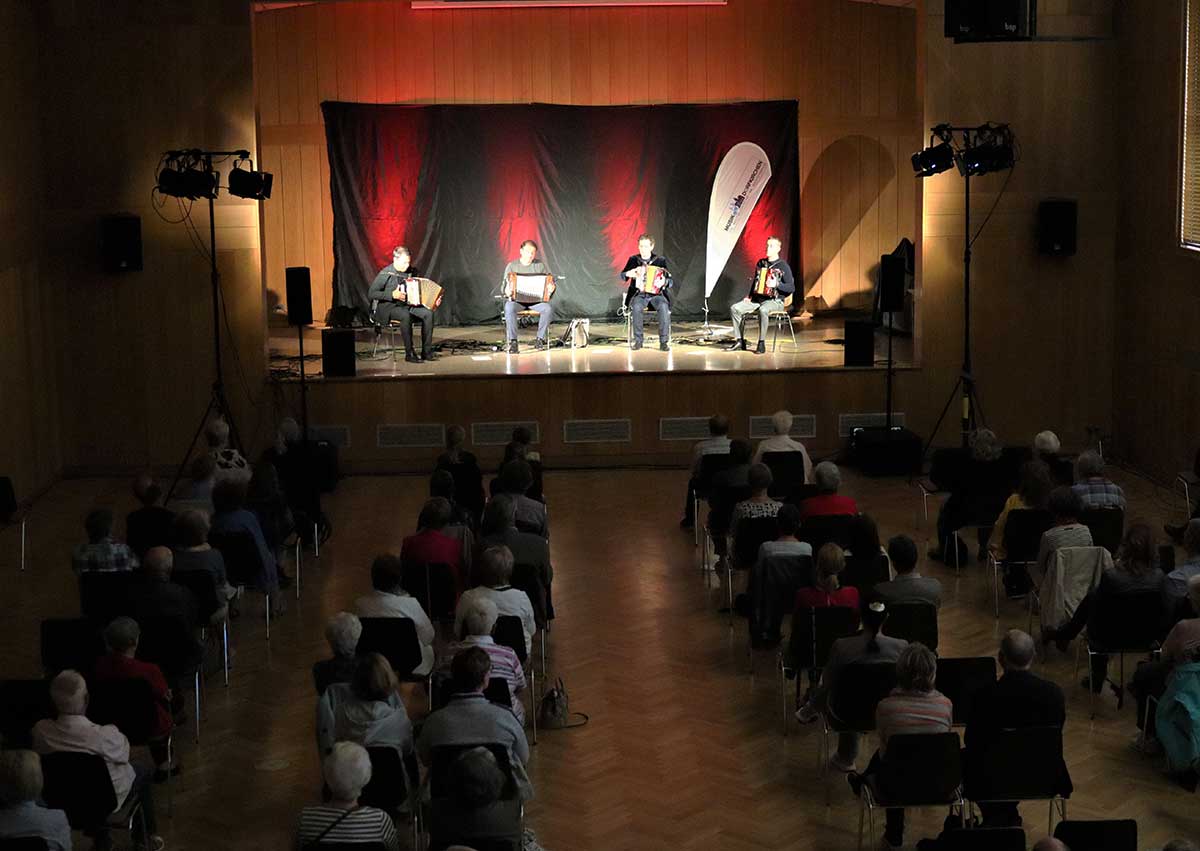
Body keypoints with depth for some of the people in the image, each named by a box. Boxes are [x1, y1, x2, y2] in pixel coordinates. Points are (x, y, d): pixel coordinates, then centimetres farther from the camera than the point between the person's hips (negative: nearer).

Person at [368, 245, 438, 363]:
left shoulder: (412, 271, 7)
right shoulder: (385, 274, -9)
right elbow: (371, 294, -12)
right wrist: (392, 295, -22)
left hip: (408, 305, 6)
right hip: (388, 307, -5)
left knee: (428, 313, -21)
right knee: (405, 315, -37)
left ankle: (426, 352, -16)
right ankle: (409, 354, -32)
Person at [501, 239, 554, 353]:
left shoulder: (540, 265, 10)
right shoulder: (512, 265, 6)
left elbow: (549, 282, 11)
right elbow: (504, 285, 4)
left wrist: (551, 288, -15)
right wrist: (507, 291, -21)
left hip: (536, 300, 1)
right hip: (516, 300, -1)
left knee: (549, 308, -31)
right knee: (509, 307, -37)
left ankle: (540, 339, -20)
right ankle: (512, 341, -33)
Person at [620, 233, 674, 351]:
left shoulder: (661, 260, 3)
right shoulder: (633, 259, 8)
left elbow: (671, 281, 0)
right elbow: (622, 276, 16)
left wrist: (664, 282, -24)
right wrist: (628, 274, -8)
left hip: (657, 294, -1)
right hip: (638, 295, 1)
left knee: (664, 307, -34)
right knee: (636, 307, -35)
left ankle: (664, 341, -27)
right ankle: (638, 340, -21)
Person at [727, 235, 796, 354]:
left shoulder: (783, 266, -5)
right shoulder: (761, 263, 13)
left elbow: (791, 288, -10)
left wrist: (777, 284, -24)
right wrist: (749, 296, 10)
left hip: (775, 301, -6)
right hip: (757, 298, 6)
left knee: (763, 310, -40)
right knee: (735, 308, -14)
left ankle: (762, 344, -31)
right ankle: (739, 341, -9)